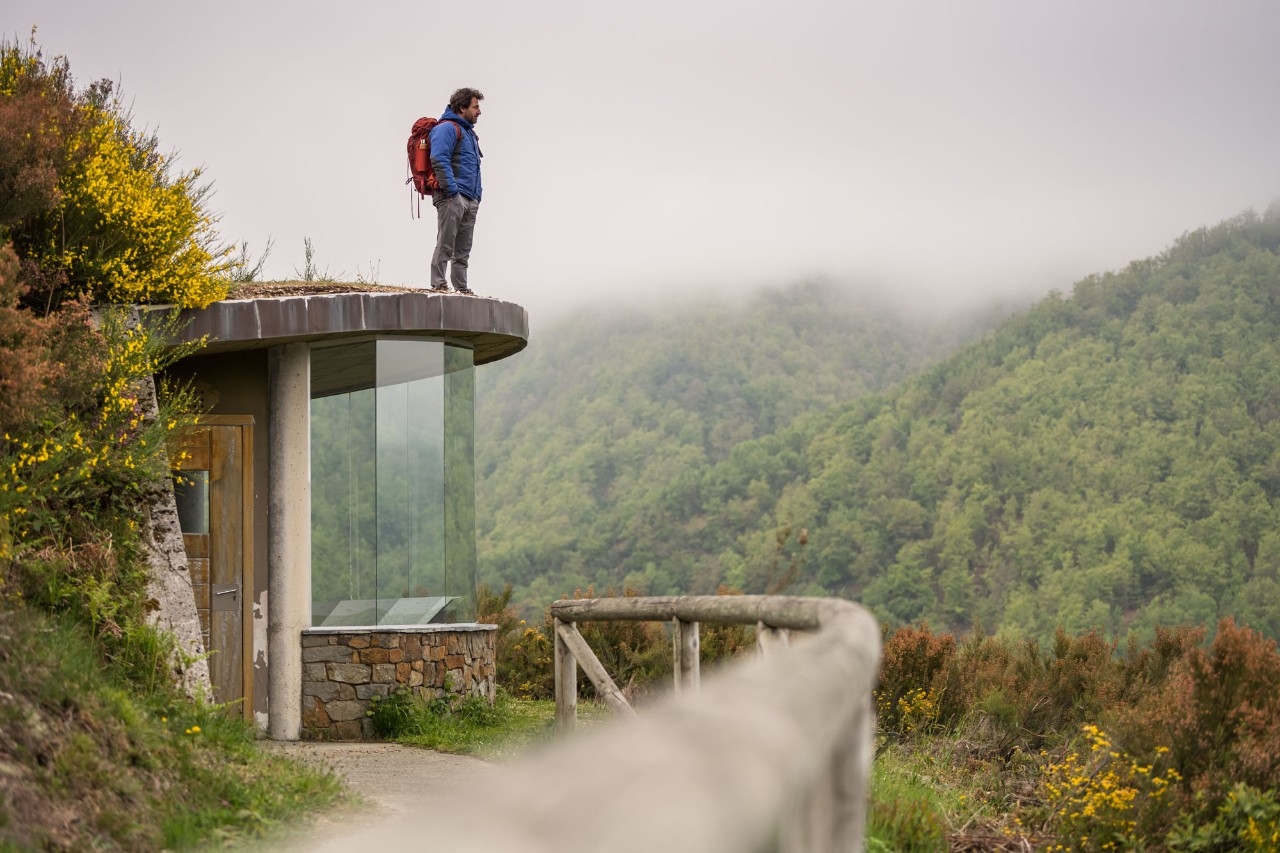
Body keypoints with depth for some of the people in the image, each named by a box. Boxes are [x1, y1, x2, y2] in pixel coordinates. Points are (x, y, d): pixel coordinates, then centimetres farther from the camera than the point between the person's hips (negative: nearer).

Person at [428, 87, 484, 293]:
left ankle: (461, 288, 14)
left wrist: (477, 195, 20)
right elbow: (439, 160, -18)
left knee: (463, 249, 11)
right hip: (452, 198, -10)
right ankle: (438, 285, -11)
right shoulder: (447, 128, -7)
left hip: (470, 200, 10)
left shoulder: (469, 132, 24)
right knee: (445, 245, -11)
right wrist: (452, 190, -22)